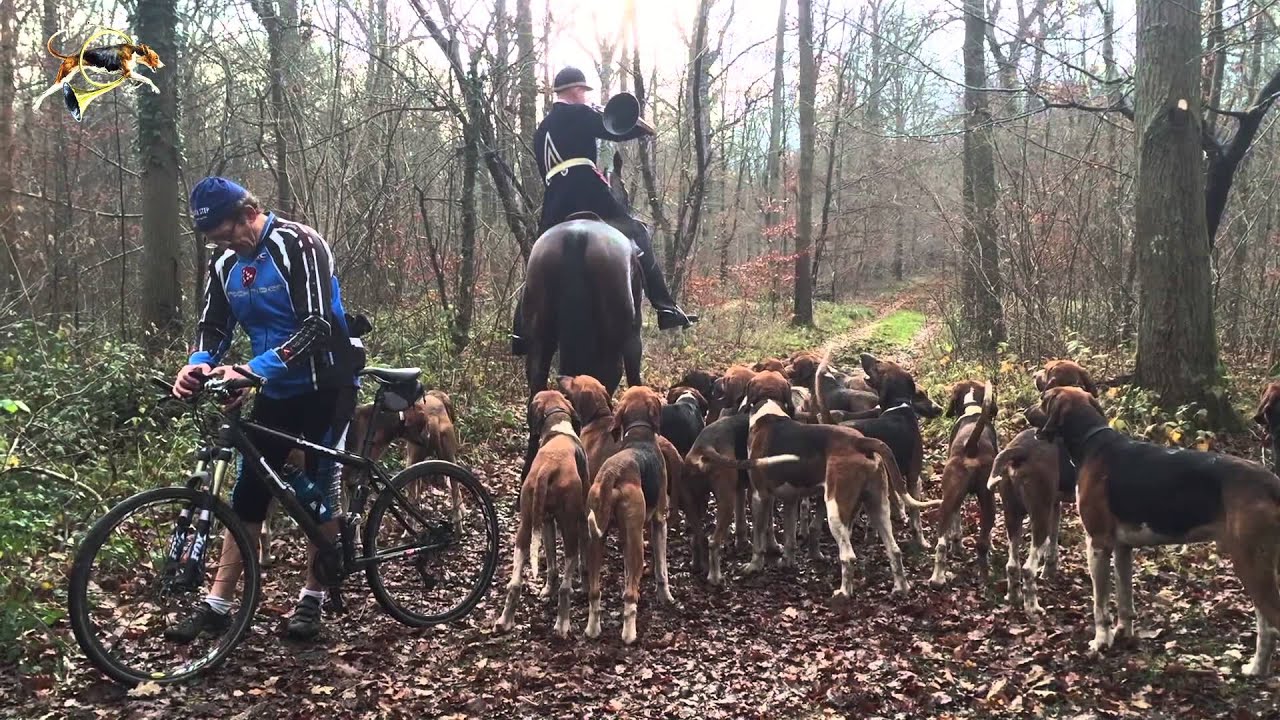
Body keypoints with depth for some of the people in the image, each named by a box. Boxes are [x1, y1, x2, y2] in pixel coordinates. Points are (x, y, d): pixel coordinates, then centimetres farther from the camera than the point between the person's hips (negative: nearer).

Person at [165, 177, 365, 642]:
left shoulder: (299, 245, -20)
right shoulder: (225, 264, 3)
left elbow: (319, 325, -29)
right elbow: (214, 326, 1)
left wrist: (252, 370, -38)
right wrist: (199, 364, -23)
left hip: (325, 386, -6)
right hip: (276, 392, 6)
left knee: (319, 493, 1)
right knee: (248, 495, 4)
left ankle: (312, 597, 16)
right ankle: (216, 606, 10)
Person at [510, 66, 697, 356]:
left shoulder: (541, 130, 28)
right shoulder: (578, 114, 7)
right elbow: (615, 130, 0)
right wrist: (643, 127, 17)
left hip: (556, 202, 7)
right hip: (586, 192, -6)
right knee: (637, 239, -1)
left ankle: (521, 335, 5)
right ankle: (666, 309, -11)